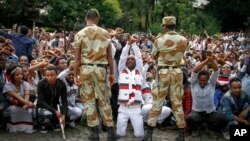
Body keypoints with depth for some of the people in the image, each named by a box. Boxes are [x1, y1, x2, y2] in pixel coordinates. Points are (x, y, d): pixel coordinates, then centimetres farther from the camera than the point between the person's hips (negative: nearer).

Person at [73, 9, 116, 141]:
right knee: (104, 100, 9)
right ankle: (110, 130, 9)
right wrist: (112, 73, 11)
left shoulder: (80, 34, -2)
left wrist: (75, 75, 2)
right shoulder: (105, 33, 3)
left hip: (86, 68, -1)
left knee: (89, 100, 6)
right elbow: (109, 56, 4)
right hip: (101, 68, 2)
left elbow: (77, 58, -4)